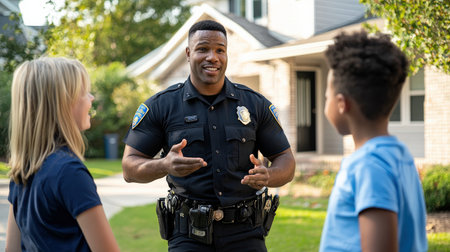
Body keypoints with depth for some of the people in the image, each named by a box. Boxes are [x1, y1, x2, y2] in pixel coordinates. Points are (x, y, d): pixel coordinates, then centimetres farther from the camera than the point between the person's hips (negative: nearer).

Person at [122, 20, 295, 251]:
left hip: (244, 233, 1)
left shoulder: (255, 104, 6)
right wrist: (165, 166, -21)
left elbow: (286, 161, 9)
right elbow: (129, 167, 1)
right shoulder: (161, 106, 1)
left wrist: (267, 176, -15)